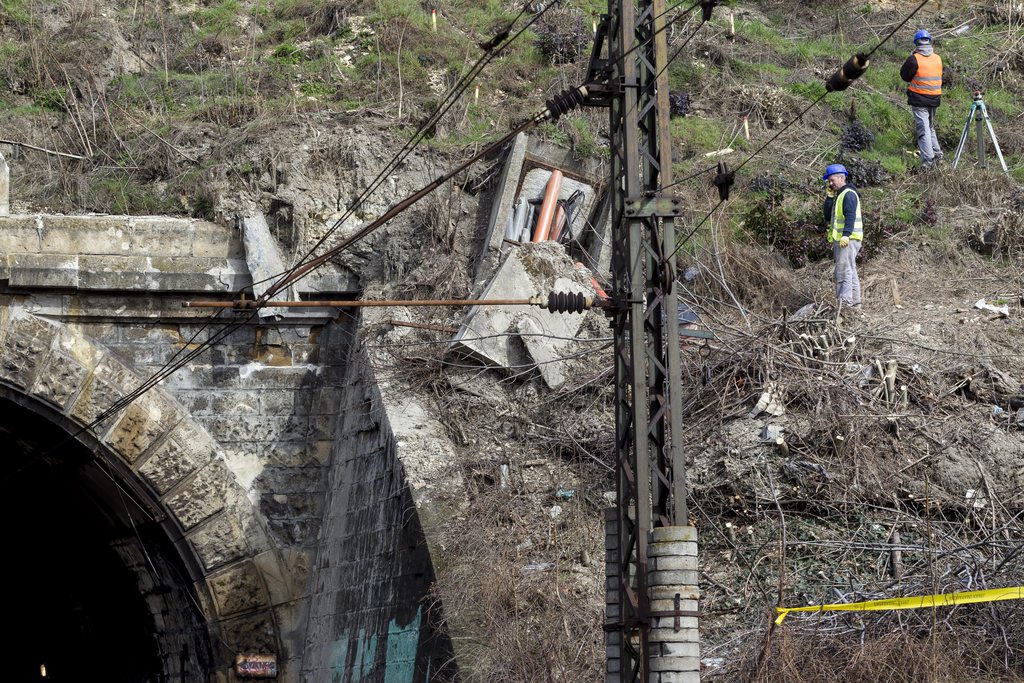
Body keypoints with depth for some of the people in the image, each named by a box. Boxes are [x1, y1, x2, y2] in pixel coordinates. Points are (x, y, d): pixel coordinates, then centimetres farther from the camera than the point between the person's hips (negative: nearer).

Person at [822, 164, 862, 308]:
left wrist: (846, 235, -31)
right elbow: (828, 216, 15)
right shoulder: (838, 195, 21)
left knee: (844, 272, -16)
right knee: (850, 272, 13)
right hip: (840, 240, 10)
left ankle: (845, 302, -22)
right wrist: (829, 196, 8)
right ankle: (855, 303, 18)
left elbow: (850, 216, -21)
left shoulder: (848, 194, -9)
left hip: (848, 240, -10)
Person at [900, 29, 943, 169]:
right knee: (930, 126, 23)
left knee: (922, 128, -4)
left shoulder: (914, 59, -14)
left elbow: (904, 75, -3)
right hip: (935, 98, 5)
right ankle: (937, 152, 21)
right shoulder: (938, 59, 3)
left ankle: (928, 159, -9)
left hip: (919, 99, -5)